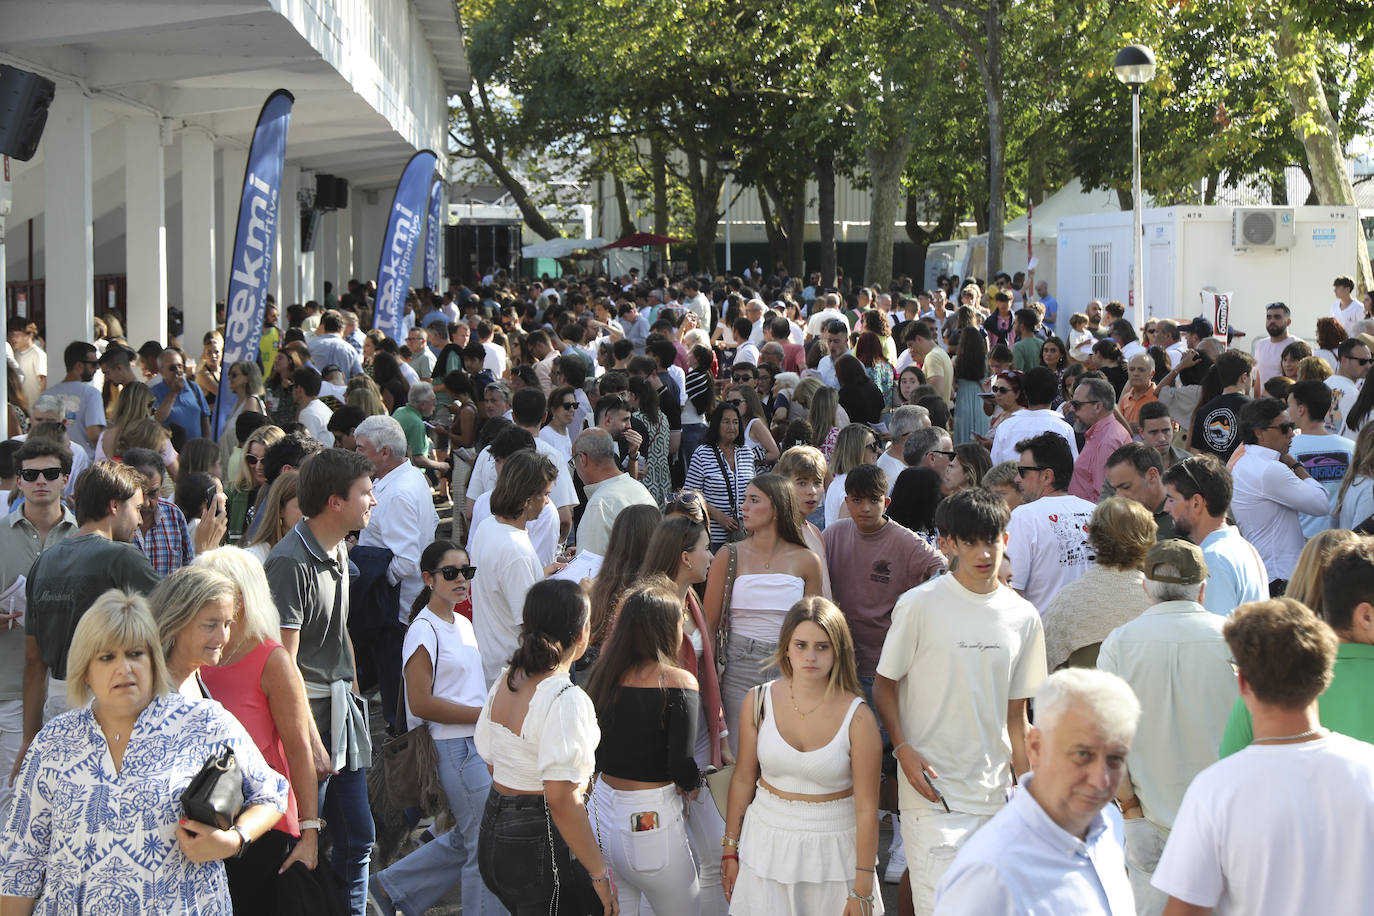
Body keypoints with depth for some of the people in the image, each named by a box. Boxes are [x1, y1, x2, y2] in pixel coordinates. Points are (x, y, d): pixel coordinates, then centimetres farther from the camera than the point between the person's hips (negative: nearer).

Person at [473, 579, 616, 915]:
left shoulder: (505, 680, 5)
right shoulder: (565, 699, -20)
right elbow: (562, 799, -24)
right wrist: (599, 873, -19)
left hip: (493, 829, 9)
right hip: (540, 845, -9)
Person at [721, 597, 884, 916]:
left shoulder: (857, 718, -14)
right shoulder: (759, 702, -5)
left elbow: (866, 808, -11)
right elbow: (743, 779, 6)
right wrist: (730, 849, 9)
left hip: (833, 851, -2)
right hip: (768, 845, 2)